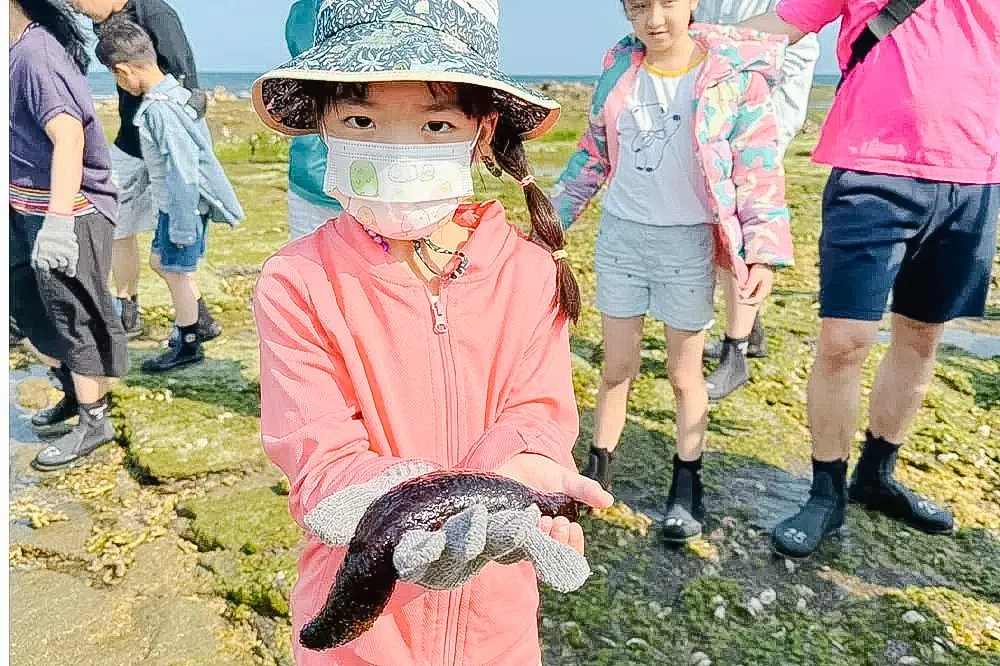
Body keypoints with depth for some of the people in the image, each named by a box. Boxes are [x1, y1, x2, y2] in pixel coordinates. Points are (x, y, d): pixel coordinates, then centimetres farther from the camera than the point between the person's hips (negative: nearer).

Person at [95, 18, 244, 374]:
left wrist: (182, 226, -21)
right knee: (159, 261, 20)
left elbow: (182, 169, -26)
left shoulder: (159, 110, -23)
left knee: (177, 272, 3)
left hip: (183, 205, -10)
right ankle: (197, 321, 31)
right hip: (175, 204, 10)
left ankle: (188, 347, 17)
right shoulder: (175, 91, 6)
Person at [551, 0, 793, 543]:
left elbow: (759, 170, -6)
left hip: (688, 242, -2)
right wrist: (553, 215, 12)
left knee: (684, 374, 9)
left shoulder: (736, 74, -8)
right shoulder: (619, 65, 3)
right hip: (621, 234, 3)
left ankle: (686, 483, 26)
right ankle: (597, 471, 25)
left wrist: (766, 251, -14)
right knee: (616, 368, 10)